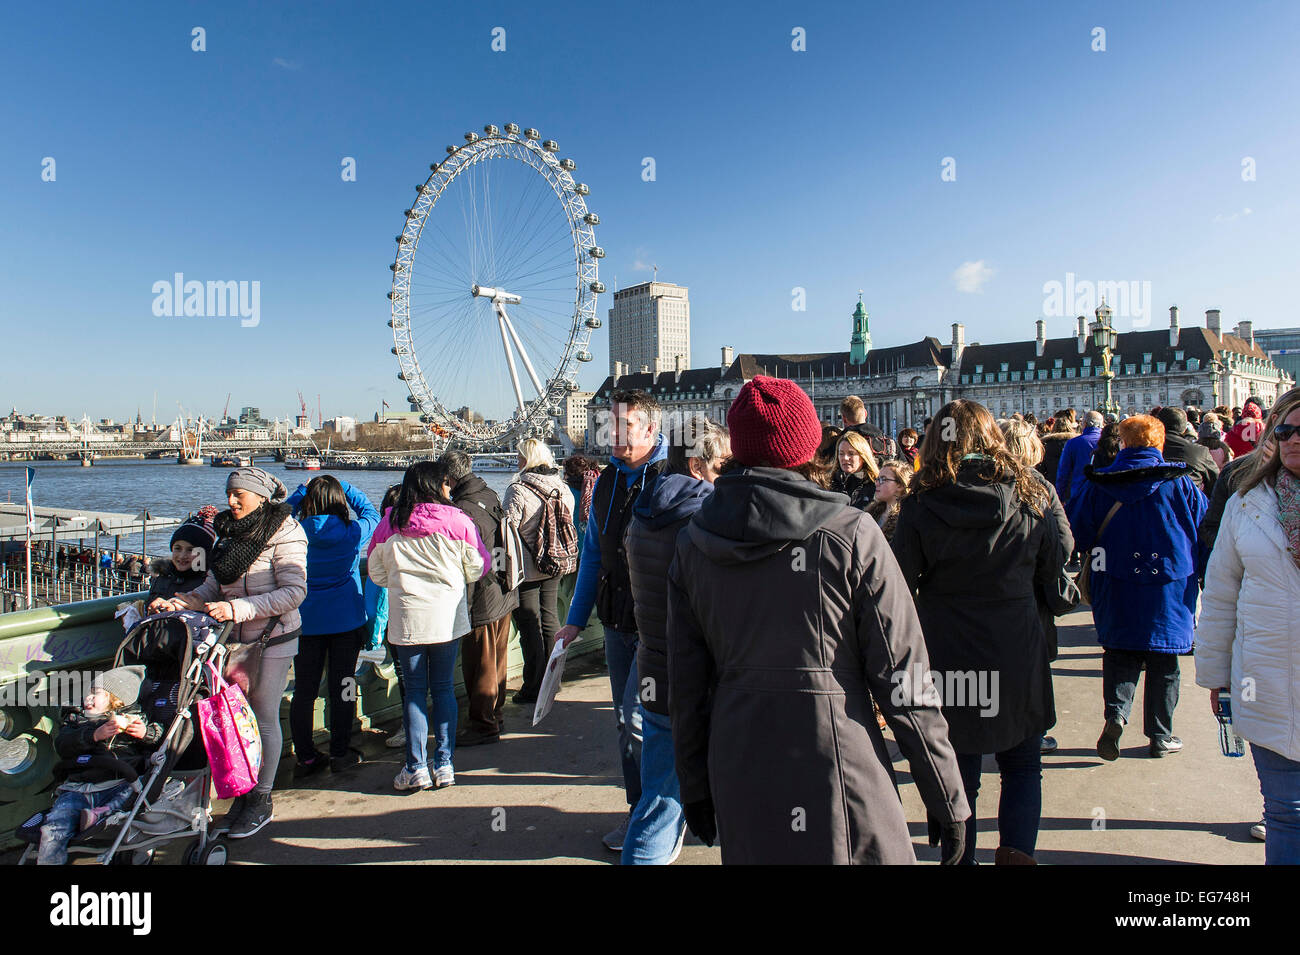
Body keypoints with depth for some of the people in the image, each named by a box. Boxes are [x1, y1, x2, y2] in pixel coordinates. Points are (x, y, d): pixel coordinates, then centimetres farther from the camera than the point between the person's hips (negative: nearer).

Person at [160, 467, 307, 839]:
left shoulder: (284, 532, -11)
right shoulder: (229, 532, 11)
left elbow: (294, 592, -18)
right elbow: (214, 585, 10)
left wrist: (238, 609, -24)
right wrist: (185, 601, -9)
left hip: (272, 640, -6)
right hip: (234, 640, 6)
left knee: (264, 718, 4)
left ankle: (261, 800, 18)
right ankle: (242, 795, 23)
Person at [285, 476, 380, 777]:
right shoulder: (352, 533, -9)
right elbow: (371, 512, 10)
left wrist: (303, 489, 17)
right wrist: (344, 487, 15)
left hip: (305, 621, 2)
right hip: (346, 619, -1)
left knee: (304, 689, 8)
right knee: (342, 685, 7)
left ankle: (305, 757, 14)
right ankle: (340, 753, 14)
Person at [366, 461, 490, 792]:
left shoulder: (389, 524, -2)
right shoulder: (456, 520, -8)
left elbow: (376, 572, 9)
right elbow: (477, 568, 2)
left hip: (406, 616, 0)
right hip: (448, 615, 0)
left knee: (414, 690, 9)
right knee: (444, 687, 10)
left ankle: (416, 767, 10)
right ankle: (444, 765, 13)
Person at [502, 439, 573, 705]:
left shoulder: (518, 491, -18)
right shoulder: (563, 488, 2)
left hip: (527, 569, -6)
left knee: (529, 625, 2)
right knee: (549, 618, 17)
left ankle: (534, 688, 9)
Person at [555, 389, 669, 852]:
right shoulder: (607, 481, 8)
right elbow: (593, 553, 14)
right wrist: (577, 619, 13)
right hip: (617, 623, 7)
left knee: (638, 719, -6)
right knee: (625, 720, 15)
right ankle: (639, 809, 32)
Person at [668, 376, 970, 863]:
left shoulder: (693, 542, 0)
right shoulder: (850, 535, -11)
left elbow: (685, 685, 4)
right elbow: (903, 678, -10)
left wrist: (695, 788, 16)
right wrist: (949, 799, 0)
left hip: (739, 790, 4)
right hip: (839, 786, -3)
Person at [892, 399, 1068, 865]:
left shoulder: (921, 504, -11)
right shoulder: (1029, 496, -5)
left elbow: (900, 583, -9)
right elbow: (1053, 569, 8)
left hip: (947, 651, -1)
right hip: (1018, 651, 1)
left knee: (958, 774, 14)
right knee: (1022, 767, 20)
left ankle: (960, 856, 23)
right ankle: (1015, 849, 5)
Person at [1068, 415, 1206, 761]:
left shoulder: (1098, 484, -5)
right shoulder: (1181, 483, -4)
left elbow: (1078, 529, -3)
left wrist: (1094, 557, 14)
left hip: (1116, 587, 0)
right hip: (1170, 588, 0)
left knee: (1119, 654, 13)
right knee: (1163, 662, 10)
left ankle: (1115, 711, -9)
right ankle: (1160, 736, 17)